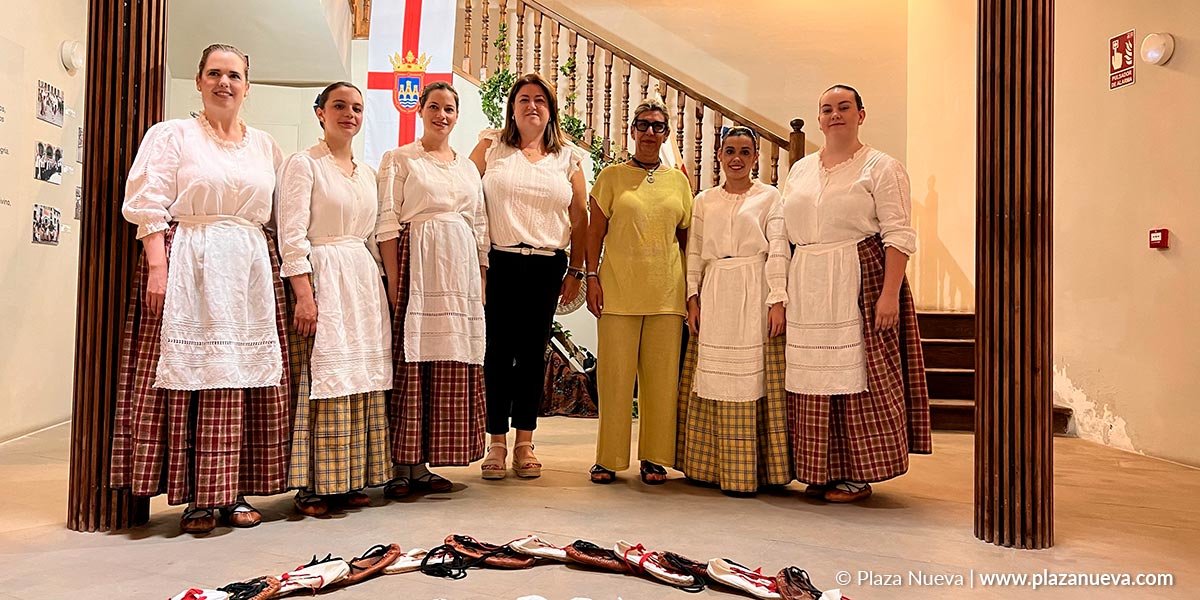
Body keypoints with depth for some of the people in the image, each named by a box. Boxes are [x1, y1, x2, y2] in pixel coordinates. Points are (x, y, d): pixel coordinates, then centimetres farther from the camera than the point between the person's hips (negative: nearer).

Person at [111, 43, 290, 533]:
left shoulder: (265, 145, 16)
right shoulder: (172, 135, 5)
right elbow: (150, 207, -3)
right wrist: (156, 266, -14)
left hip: (251, 271, 4)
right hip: (189, 268, -4)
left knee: (245, 378, 3)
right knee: (187, 377, -4)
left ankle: (233, 491, 12)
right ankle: (195, 498, 5)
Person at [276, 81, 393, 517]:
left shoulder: (367, 172, 17)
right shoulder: (304, 163, -3)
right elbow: (292, 235, -11)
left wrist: (381, 285, 14)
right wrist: (304, 294, -18)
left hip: (363, 283, 7)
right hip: (322, 280, -7)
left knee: (362, 381, 6)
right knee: (321, 381, -6)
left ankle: (350, 480, 15)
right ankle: (312, 486, 3)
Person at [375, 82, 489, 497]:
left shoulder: (468, 166, 20)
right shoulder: (399, 159, 5)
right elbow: (388, 223, -4)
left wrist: (482, 278, 10)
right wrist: (394, 279, -14)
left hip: (461, 271, 5)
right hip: (417, 266, -5)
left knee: (450, 364, 3)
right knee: (410, 362, -8)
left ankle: (423, 465, 11)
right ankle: (401, 467, 0)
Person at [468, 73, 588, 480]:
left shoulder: (568, 157, 12)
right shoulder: (492, 146, 7)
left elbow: (580, 217, 12)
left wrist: (576, 271, 7)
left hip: (546, 267, 2)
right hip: (499, 262, -1)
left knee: (533, 352, 6)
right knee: (498, 351, 0)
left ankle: (524, 442, 15)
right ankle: (497, 442, 10)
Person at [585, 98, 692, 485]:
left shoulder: (678, 180, 12)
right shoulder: (612, 176, 6)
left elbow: (686, 237, 14)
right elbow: (596, 231, 4)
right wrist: (592, 277, -5)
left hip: (666, 292, 2)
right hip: (618, 289, -2)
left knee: (662, 377, 5)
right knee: (615, 375, 1)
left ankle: (655, 458, 16)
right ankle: (609, 458, 12)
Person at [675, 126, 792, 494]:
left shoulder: (769, 197, 6)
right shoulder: (704, 201, 15)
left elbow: (778, 250, -1)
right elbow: (694, 252, 12)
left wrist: (777, 300, -10)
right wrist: (693, 298, 3)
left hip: (755, 297, -3)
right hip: (714, 298, 3)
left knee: (753, 377, -4)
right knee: (712, 378, 3)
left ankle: (749, 470, 2)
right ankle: (711, 464, 11)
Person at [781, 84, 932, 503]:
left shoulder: (881, 168, 0)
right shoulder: (800, 170, 16)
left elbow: (899, 236, -7)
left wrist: (890, 293, -18)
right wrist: (782, 295, 9)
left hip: (861, 284, -5)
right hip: (808, 289, 5)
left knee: (859, 374, -2)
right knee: (813, 376, 6)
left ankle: (859, 475, 9)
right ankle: (822, 471, 18)